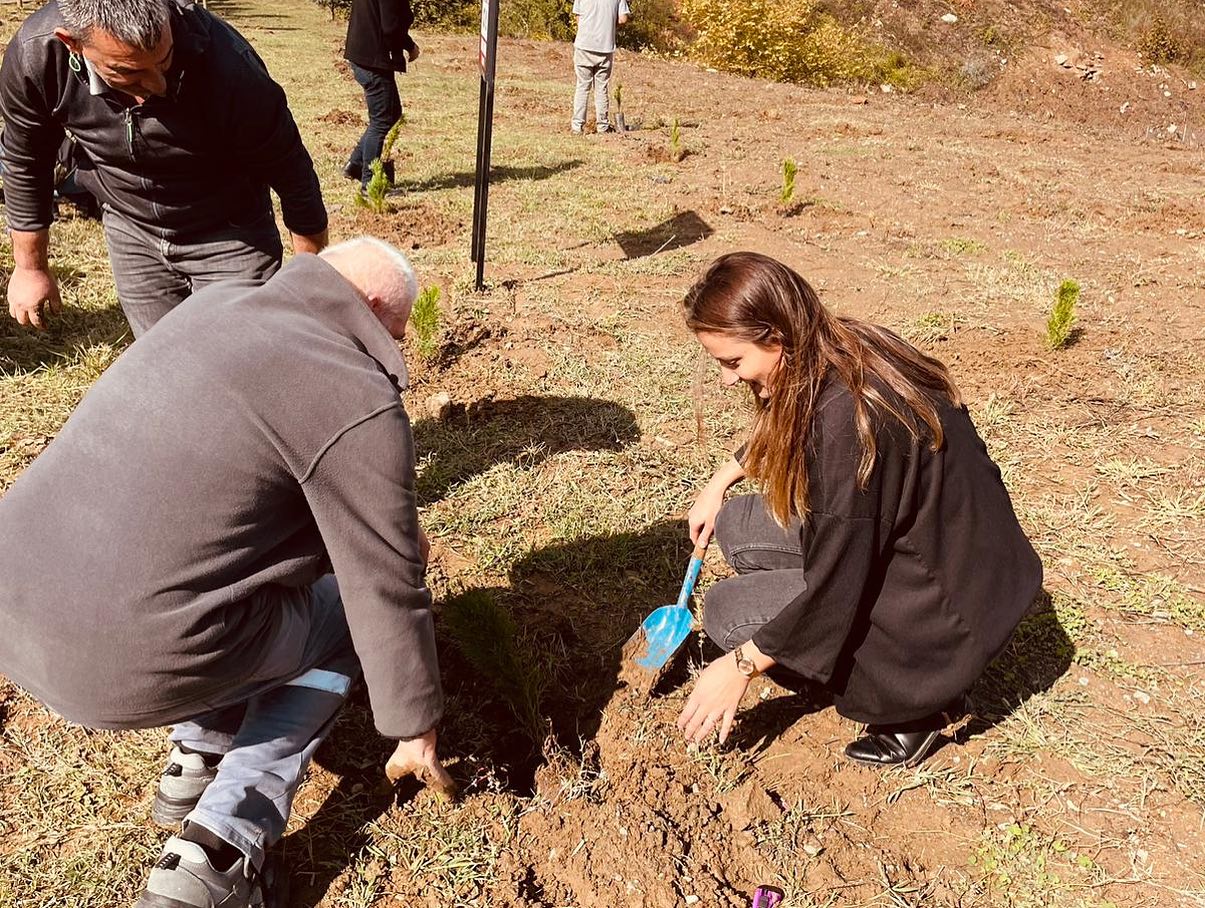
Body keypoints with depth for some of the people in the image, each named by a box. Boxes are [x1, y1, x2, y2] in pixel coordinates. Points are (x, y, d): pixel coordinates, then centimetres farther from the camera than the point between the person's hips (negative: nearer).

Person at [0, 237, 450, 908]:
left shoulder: (216, 304, 10)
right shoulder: (360, 403, -14)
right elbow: (389, 596, -7)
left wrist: (393, 517, 29)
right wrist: (415, 729, 7)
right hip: (129, 661, -8)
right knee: (347, 615, 16)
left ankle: (199, 757, 27)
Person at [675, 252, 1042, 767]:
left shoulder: (846, 416, -31)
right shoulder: (843, 350, -5)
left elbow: (836, 590, -25)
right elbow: (778, 433, 21)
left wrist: (740, 666, -15)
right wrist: (721, 480, 15)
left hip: (948, 602, -9)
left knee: (727, 611, -8)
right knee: (737, 527, 7)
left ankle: (914, 704, 3)